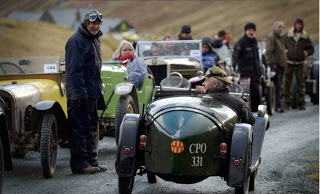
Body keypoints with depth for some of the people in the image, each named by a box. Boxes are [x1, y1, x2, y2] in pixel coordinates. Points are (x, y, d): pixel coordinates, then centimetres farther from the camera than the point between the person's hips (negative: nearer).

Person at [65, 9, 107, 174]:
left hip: (92, 93, 10)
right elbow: (74, 70, -20)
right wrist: (81, 94, -23)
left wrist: (98, 90, 21)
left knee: (90, 129, 14)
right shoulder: (77, 41, -14)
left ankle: (91, 161, 22)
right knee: (79, 129, -7)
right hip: (79, 95, -10)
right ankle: (79, 164, -3)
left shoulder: (95, 39, 17)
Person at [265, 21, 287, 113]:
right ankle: (278, 105, -11)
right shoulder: (271, 37, -9)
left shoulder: (280, 37, 21)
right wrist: (273, 63, -19)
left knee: (279, 86, 10)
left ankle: (277, 105, 15)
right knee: (277, 86, -11)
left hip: (281, 64, 9)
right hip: (275, 65, -9)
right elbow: (269, 52, -16)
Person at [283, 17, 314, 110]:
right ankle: (287, 102, 5)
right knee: (287, 83, -1)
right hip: (289, 62, -1)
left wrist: (307, 53, -4)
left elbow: (311, 49, 13)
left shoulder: (305, 37, 4)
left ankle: (301, 103, 8)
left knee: (301, 84, 2)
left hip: (300, 63, 1)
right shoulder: (288, 35, 1)